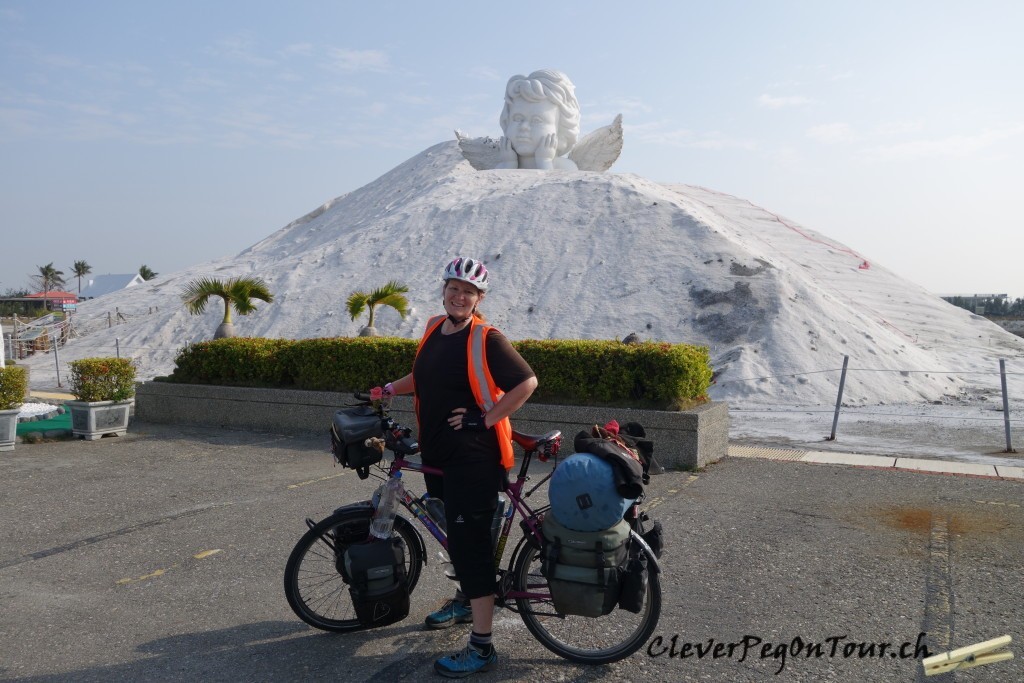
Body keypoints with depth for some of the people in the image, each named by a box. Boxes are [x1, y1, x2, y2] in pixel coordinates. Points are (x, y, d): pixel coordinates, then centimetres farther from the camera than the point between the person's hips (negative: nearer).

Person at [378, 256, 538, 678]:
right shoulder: (434, 330, 9)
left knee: (470, 543, -7)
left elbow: (527, 382, -16)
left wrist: (487, 418, -17)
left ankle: (481, 646, 2)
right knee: (454, 533, 22)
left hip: (473, 458, -8)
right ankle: (466, 600, 45)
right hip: (437, 454, 8)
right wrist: (390, 389, 15)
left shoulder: (486, 339, -14)